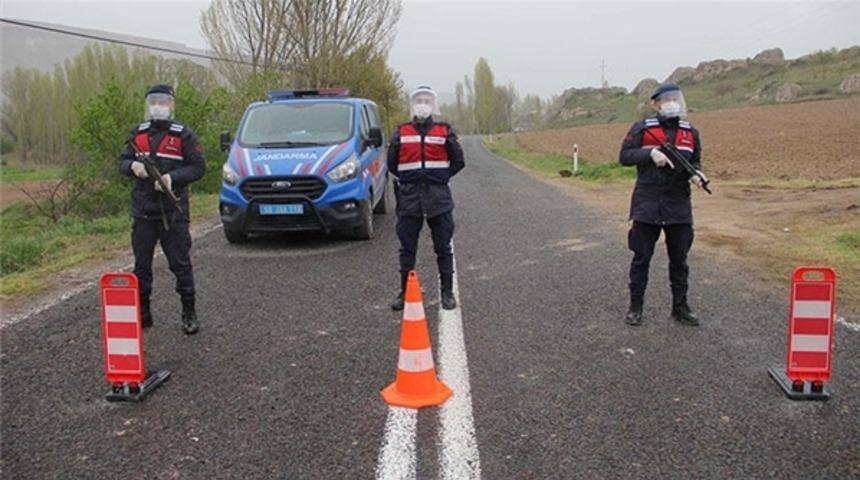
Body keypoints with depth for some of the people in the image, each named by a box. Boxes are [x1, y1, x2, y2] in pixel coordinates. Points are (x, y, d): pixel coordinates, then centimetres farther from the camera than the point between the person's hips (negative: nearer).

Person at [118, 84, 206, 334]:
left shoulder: (183, 135, -2)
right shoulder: (137, 134, 10)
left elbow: (198, 167, -5)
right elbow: (122, 161, 15)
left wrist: (172, 177, -19)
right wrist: (133, 166, -9)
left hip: (173, 212, -4)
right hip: (143, 211, 4)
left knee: (180, 264, 1)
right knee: (141, 265, 10)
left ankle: (189, 315, 10)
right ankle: (142, 313, 23)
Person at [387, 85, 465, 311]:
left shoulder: (445, 132, 3)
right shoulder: (401, 133, 6)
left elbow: (458, 161, 7)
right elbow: (392, 163, 12)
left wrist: (441, 177, 4)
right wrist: (408, 179, 9)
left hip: (439, 198, -1)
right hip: (409, 198, 1)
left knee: (443, 248, 4)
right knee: (407, 249, 7)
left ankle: (447, 292, 13)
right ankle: (405, 292, 18)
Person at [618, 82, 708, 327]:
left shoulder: (691, 133, 10)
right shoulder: (641, 129, -1)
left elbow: (695, 161, 17)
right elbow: (624, 156, -5)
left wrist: (696, 173, -5)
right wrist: (650, 152, -19)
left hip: (679, 206, 3)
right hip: (647, 203, -3)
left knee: (679, 258, 10)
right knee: (642, 257, 4)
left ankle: (680, 307, 22)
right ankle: (635, 306, 15)